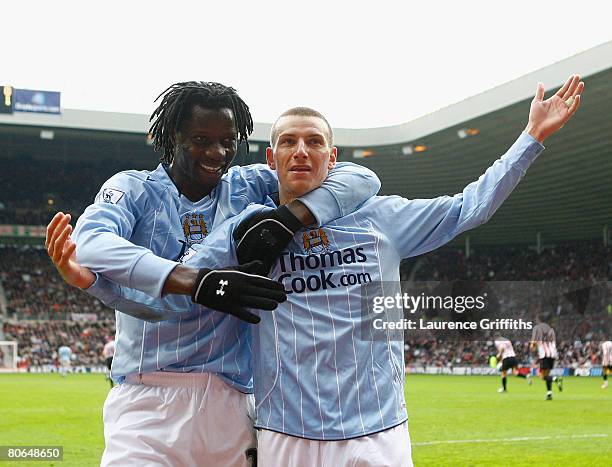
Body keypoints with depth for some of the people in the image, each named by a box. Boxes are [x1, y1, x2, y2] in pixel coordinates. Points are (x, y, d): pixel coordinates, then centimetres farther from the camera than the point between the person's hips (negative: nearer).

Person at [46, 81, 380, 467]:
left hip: (232, 399, 2)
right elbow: (90, 243, -20)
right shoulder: (134, 189, 3)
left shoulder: (251, 187, 7)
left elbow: (362, 179, 1)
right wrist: (198, 282, -32)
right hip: (148, 400, -1)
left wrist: (289, 217, -18)